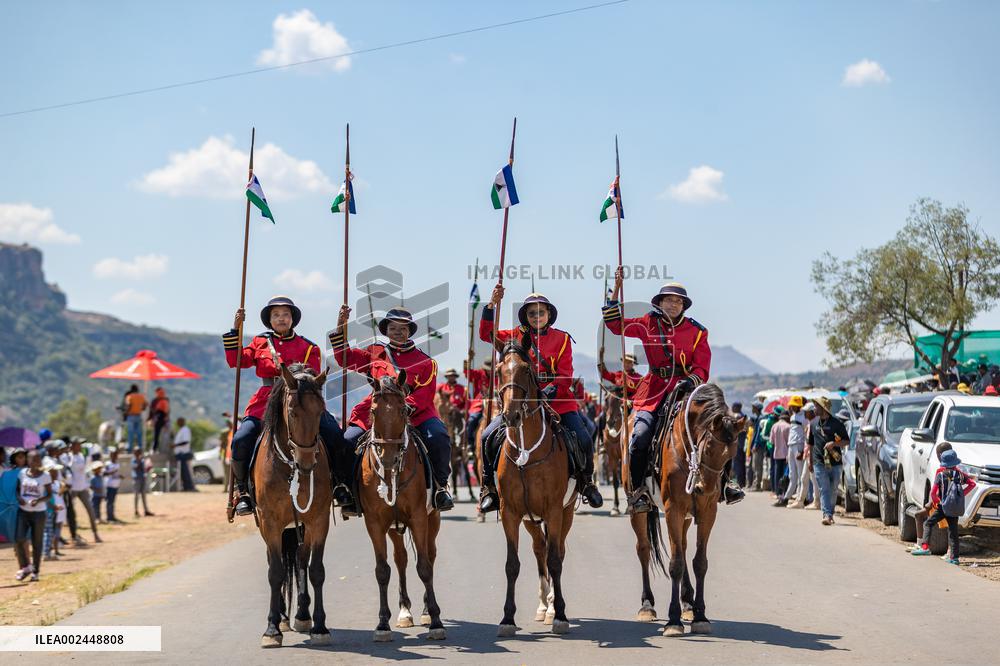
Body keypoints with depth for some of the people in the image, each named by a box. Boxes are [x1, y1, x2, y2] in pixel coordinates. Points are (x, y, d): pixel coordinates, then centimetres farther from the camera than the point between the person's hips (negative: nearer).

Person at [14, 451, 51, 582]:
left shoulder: (45, 476, -4)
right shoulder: (22, 473, 2)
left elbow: (49, 494, 1)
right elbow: (17, 489, 11)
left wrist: (39, 500, -18)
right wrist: (19, 497, -10)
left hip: (38, 512, -2)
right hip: (23, 511, 2)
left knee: (37, 543, 4)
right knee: (19, 539, -11)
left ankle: (35, 571, 17)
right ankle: (25, 566, 9)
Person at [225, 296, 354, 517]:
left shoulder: (308, 347, 12)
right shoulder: (260, 343, 17)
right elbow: (236, 360, 8)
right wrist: (235, 330, 2)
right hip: (266, 401, 1)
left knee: (335, 436, -20)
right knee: (241, 440, -22)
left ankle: (341, 486, -2)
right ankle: (243, 492, -2)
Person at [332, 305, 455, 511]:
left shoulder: (425, 361, 9)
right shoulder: (375, 353, 18)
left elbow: (425, 394, -3)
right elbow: (345, 358, 17)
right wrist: (340, 326, 8)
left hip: (414, 412, -2)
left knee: (439, 437, -28)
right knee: (346, 441, -17)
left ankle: (440, 485, -3)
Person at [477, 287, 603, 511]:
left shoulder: (562, 339, 4)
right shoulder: (517, 336, 10)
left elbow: (565, 377, -3)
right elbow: (486, 334, 3)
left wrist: (546, 394, -20)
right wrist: (492, 305, -9)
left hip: (556, 400, -1)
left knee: (584, 440, -15)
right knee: (488, 436, -14)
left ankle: (586, 482, 13)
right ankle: (489, 486, 4)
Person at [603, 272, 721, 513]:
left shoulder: (697, 331, 8)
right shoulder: (648, 324, 9)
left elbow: (702, 368, 3)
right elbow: (615, 324, 7)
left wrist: (690, 382, -19)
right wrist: (617, 288, 0)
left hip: (686, 391, 1)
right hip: (655, 392, -1)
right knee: (640, 437, -20)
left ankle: (723, 483, 3)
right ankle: (637, 490, -4)